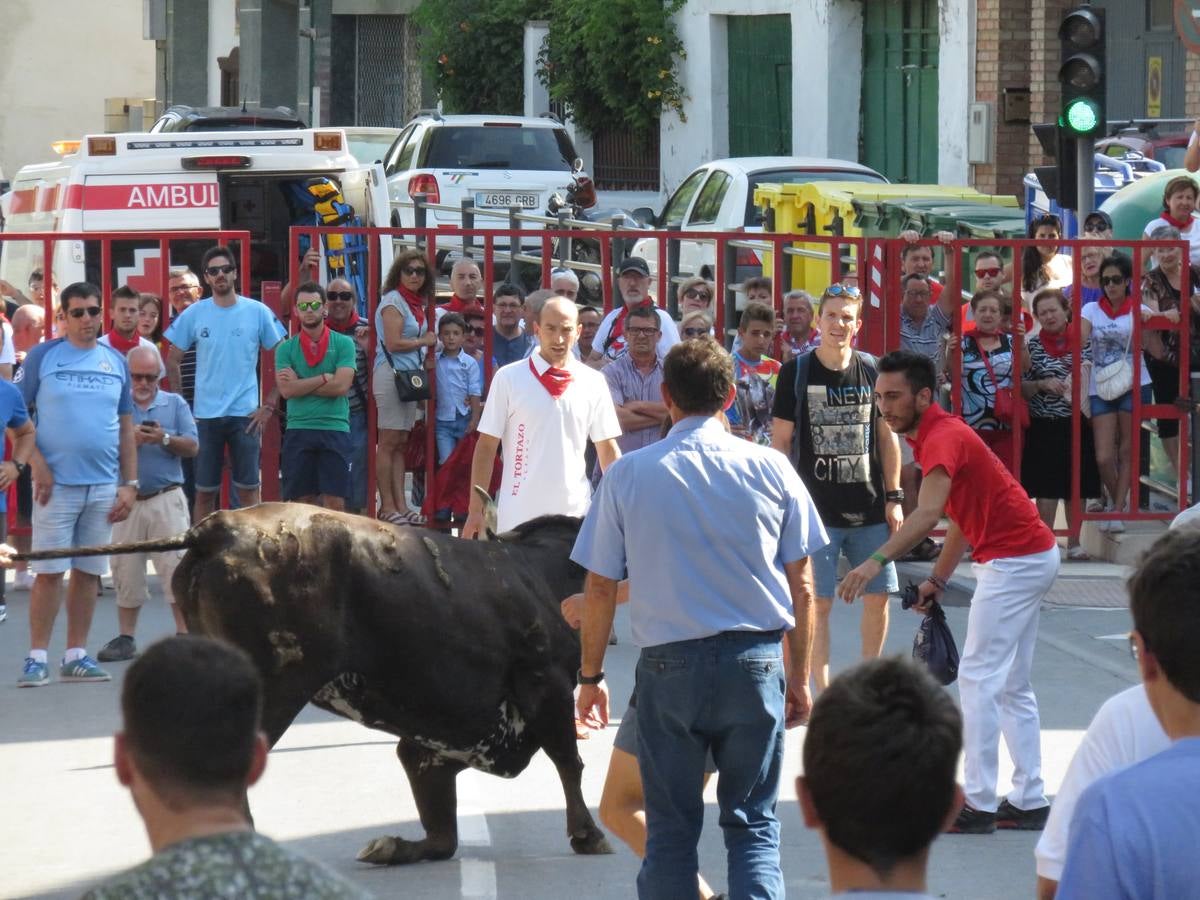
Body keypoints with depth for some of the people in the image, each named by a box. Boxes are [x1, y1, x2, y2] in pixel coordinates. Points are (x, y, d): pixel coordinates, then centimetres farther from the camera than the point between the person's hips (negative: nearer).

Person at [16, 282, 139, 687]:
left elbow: (125, 428, 13)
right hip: (56, 483, -4)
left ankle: (76, 655, 13)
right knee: (49, 571, -5)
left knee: (89, 571, 7)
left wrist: (130, 484, 7)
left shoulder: (116, 362, 10)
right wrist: (37, 464, -13)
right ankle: (37, 657, -2)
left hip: (104, 485, 4)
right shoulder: (42, 357, -1)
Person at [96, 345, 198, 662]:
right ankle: (125, 638, 13)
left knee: (175, 564, -7)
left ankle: (185, 634, -3)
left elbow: (192, 446, 2)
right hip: (126, 501, 1)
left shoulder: (175, 404, 9)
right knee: (125, 569, 5)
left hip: (167, 499, -1)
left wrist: (164, 439, -14)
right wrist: (128, 440, -17)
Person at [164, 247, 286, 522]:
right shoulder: (194, 314, 3)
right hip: (205, 415, 1)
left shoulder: (257, 312, -1)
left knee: (248, 489, 0)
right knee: (204, 491, 6)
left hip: (245, 414, -1)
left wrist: (270, 406, -3)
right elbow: (172, 361, 10)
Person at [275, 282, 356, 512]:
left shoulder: (343, 344, 4)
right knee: (302, 499, 1)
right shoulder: (286, 348, 8)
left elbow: (341, 386, -8)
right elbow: (287, 390, -6)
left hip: (335, 430, -1)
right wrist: (325, 378, -7)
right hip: (298, 430, 1)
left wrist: (300, 385, -5)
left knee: (335, 500, -5)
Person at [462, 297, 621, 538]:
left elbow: (608, 450, 10)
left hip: (574, 515, 2)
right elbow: (486, 447, 0)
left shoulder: (593, 383, 5)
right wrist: (475, 510, -4)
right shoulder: (509, 378, -1)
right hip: (518, 518, -2)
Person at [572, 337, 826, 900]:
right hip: (755, 662, 0)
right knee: (753, 825, 7)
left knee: (670, 828, 9)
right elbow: (801, 585, 4)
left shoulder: (627, 475, -1)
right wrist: (799, 677, 13)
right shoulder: (770, 469, 1)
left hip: (669, 666, 0)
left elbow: (600, 588, 2)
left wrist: (591, 675, 13)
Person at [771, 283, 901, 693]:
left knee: (878, 595, 6)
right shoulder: (796, 373, -3)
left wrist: (892, 497, 6)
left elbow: (887, 436, 11)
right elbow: (781, 441, 0)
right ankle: (823, 694, 3)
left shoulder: (872, 370, 5)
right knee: (818, 602, -2)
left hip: (870, 508, 3)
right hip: (817, 509, -3)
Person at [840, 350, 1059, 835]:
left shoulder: (943, 439, -20)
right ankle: (1029, 801, 17)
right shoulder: (937, 435, 12)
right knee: (1012, 686, 14)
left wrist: (877, 561, -47)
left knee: (979, 680, -8)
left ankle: (978, 805, -7)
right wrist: (937, 580, 13)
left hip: (1014, 559, -11)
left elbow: (928, 513, -37)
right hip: (1032, 554, 11)